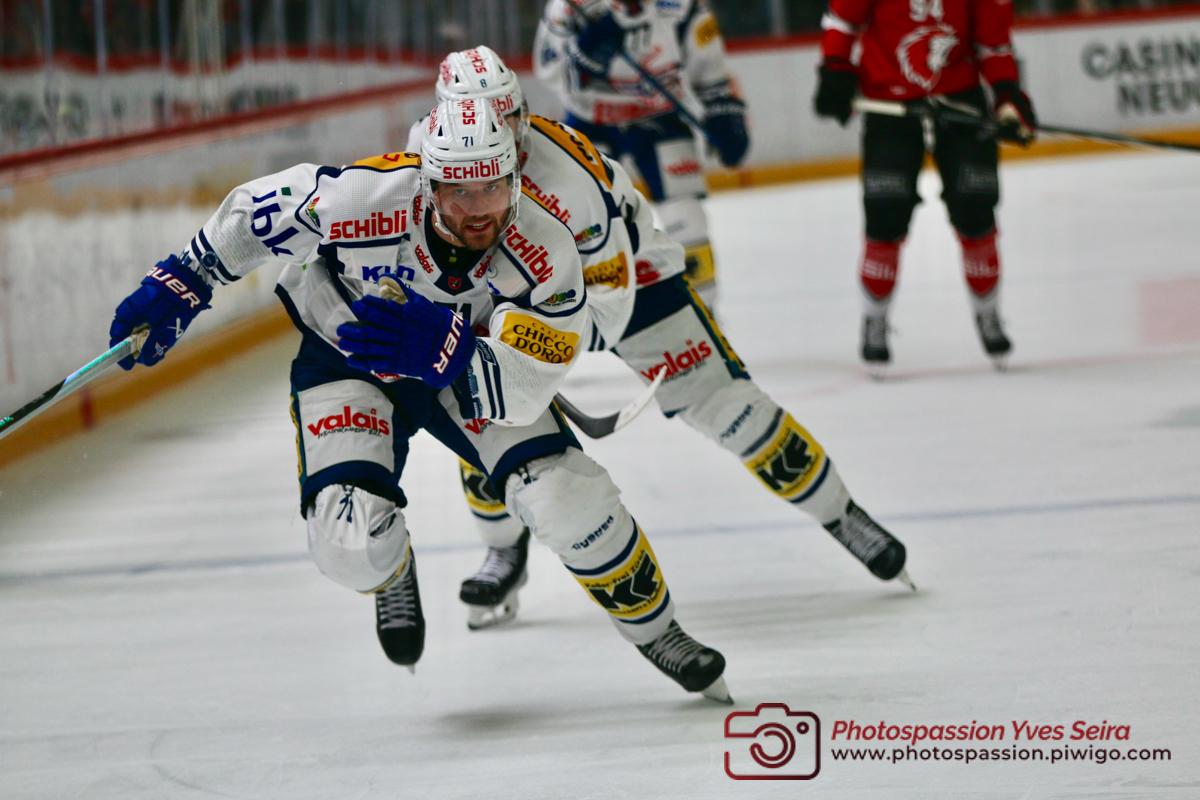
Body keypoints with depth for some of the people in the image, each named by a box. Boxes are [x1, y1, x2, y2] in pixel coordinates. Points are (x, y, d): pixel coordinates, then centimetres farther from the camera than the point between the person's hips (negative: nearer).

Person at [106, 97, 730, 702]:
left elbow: (518, 394, -34)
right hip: (342, 354, -1)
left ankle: (652, 625, 11)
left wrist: (442, 349, -52)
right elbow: (262, 209, -15)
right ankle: (392, 574, 21)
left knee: (564, 495, -18)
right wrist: (181, 284, -8)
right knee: (352, 541, -21)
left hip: (467, 359, 1)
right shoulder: (368, 199, -35)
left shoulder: (544, 255, -31)